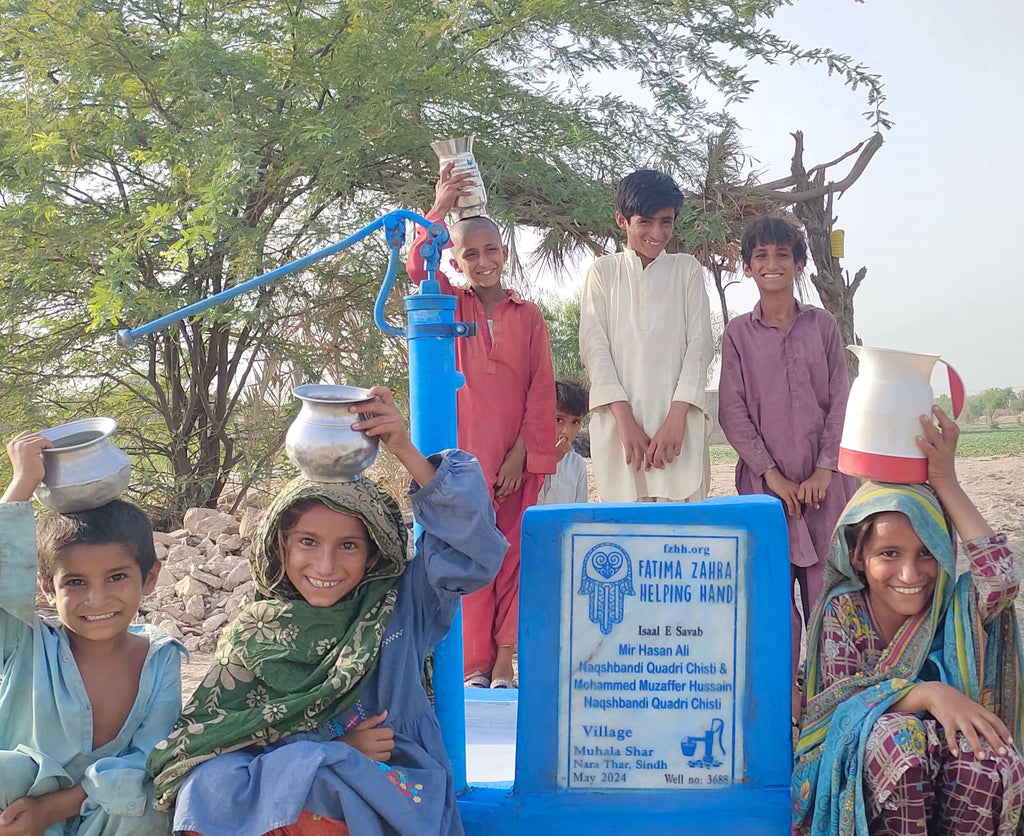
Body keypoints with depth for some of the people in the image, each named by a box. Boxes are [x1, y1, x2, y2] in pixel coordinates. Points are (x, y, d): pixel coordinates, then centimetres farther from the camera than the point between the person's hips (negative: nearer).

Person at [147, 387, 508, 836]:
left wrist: (405, 452, -22)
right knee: (216, 783, -27)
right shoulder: (253, 638, 2)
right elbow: (216, 732, -4)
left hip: (393, 786, -2)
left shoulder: (400, 605, -2)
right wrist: (335, 749, -14)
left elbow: (469, 541, -14)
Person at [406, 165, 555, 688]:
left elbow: (541, 389, 4)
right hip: (463, 452, -1)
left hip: (516, 455, 1)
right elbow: (418, 267, -13)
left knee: (513, 553, 2)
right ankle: (475, 663, 8)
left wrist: (523, 453, -4)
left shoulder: (528, 316, 8)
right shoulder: (450, 306, 7)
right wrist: (440, 208, -23)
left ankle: (503, 659, 12)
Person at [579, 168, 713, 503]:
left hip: (677, 423, 0)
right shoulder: (604, 271, 14)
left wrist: (677, 415, -9)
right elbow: (593, 345, 4)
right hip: (620, 423, 0)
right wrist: (624, 418, -10)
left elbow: (700, 343, 6)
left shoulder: (687, 269, 15)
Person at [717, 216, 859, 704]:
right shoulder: (738, 333, 4)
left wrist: (824, 470, -5)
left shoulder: (822, 324, 7)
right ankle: (785, 691, 8)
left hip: (824, 480, 1)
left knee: (827, 584, -2)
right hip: (765, 479, -1)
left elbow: (840, 401, 5)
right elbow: (732, 412, 0)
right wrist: (771, 473, -7)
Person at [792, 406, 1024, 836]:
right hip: (864, 768, -1)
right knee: (896, 735, -35)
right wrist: (926, 694, -31)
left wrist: (945, 484, -19)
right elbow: (838, 699, -15)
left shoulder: (953, 606, -3)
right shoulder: (843, 611, -6)